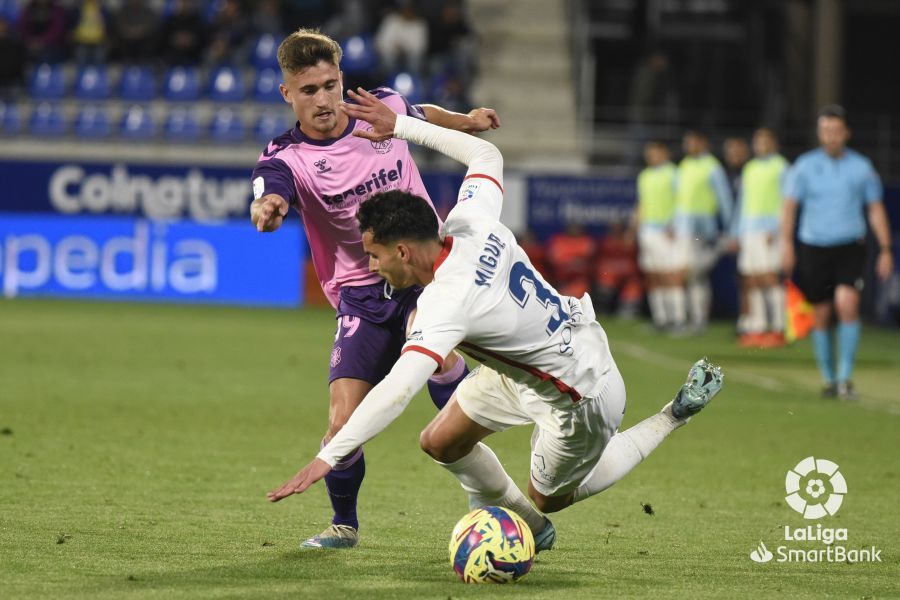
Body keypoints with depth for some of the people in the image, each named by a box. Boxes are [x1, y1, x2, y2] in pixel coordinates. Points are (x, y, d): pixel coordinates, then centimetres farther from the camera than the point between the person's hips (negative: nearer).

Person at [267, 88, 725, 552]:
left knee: (548, 497, 19)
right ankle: (529, 529, 28)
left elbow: (397, 390, -46)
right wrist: (402, 125, 2)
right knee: (441, 442, 8)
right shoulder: (471, 224, -16)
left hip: (580, 399, -8)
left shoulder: (446, 301, -37)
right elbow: (486, 154, 3)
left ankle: (672, 418, 19)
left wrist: (327, 457, -47)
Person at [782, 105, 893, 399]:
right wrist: (787, 243, -10)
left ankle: (845, 377, -16)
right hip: (813, 247, 1)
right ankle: (828, 379, 19)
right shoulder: (804, 166, 2)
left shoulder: (861, 167, 3)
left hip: (850, 247, -1)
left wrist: (885, 250, 5)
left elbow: (876, 209, 10)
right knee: (821, 315, 4)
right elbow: (789, 206, 2)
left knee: (847, 303, -21)